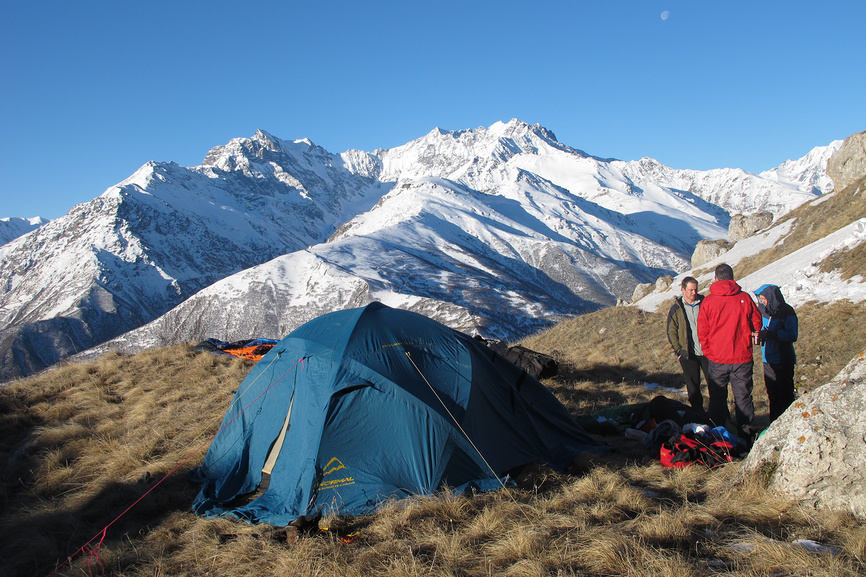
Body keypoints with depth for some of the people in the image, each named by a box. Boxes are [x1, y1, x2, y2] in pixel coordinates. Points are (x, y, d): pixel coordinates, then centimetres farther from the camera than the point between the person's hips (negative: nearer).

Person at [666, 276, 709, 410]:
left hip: (707, 352, 1)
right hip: (688, 354, -1)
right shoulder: (676, 308, 0)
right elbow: (671, 332, 4)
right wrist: (678, 350, -4)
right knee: (693, 387, 7)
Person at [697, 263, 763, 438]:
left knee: (717, 398, 10)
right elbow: (757, 322, 7)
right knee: (743, 396, 10)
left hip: (717, 359, -1)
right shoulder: (745, 298, -4)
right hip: (743, 357, 1)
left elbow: (702, 330, -3)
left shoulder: (708, 301, -7)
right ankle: (746, 433, 14)